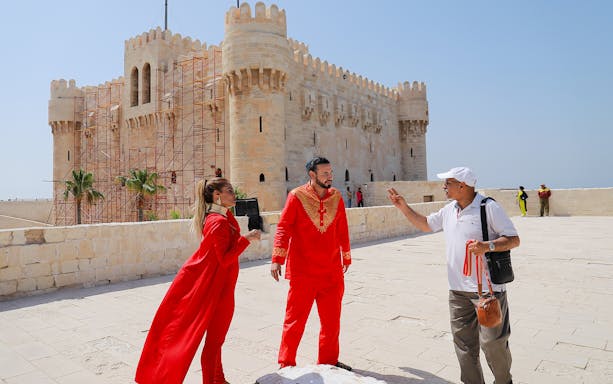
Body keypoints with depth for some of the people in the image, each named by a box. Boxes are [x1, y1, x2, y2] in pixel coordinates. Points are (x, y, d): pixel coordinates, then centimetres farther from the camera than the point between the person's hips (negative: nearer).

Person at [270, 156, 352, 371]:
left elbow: (342, 230, 13)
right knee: (295, 320, 5)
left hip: (332, 271, 5)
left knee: (332, 320, 14)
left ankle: (329, 361, 32)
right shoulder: (296, 196, -7)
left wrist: (346, 256, 20)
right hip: (302, 272, -4)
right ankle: (286, 364, 21)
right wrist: (277, 259, -13)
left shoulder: (336, 197, 5)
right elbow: (283, 228, -8)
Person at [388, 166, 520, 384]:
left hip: (488, 287, -6)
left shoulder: (489, 207, -11)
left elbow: (514, 239, -11)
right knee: (463, 341, 11)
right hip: (458, 289, 6)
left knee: (492, 341, 4)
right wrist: (403, 207, 14)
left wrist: (487, 246, -27)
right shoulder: (449, 210, 9)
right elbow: (426, 224, 22)